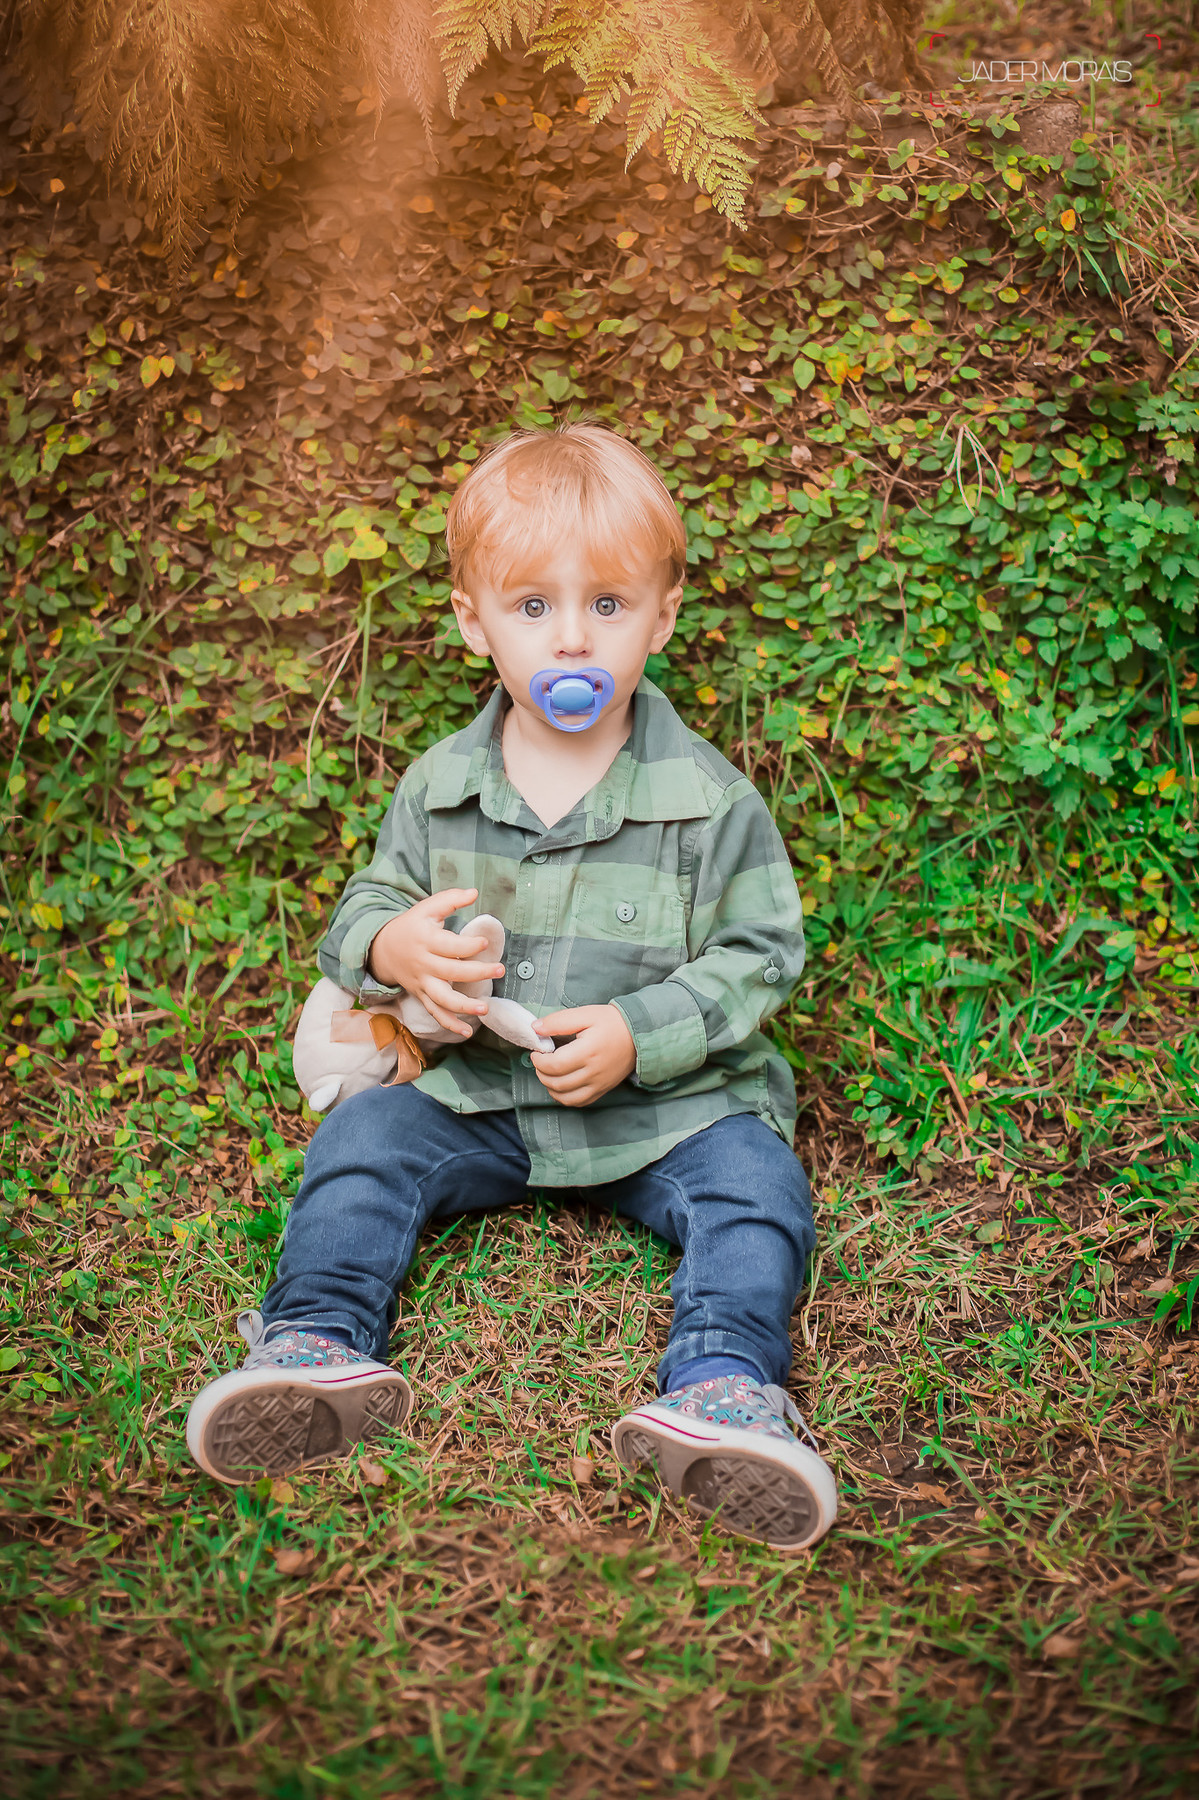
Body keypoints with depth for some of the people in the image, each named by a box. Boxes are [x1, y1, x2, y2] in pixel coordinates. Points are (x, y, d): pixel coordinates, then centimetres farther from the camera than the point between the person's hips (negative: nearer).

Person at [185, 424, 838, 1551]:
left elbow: (760, 954, -6)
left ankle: (720, 1389, -32)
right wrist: (391, 945, -16)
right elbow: (372, 902, 11)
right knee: (362, 1139, -14)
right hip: (476, 1093, 3)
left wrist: (639, 1033, -21)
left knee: (753, 1181, -25)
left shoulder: (707, 797, -8)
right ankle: (320, 1344, -19)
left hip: (666, 1101, -2)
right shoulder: (437, 788, 1)